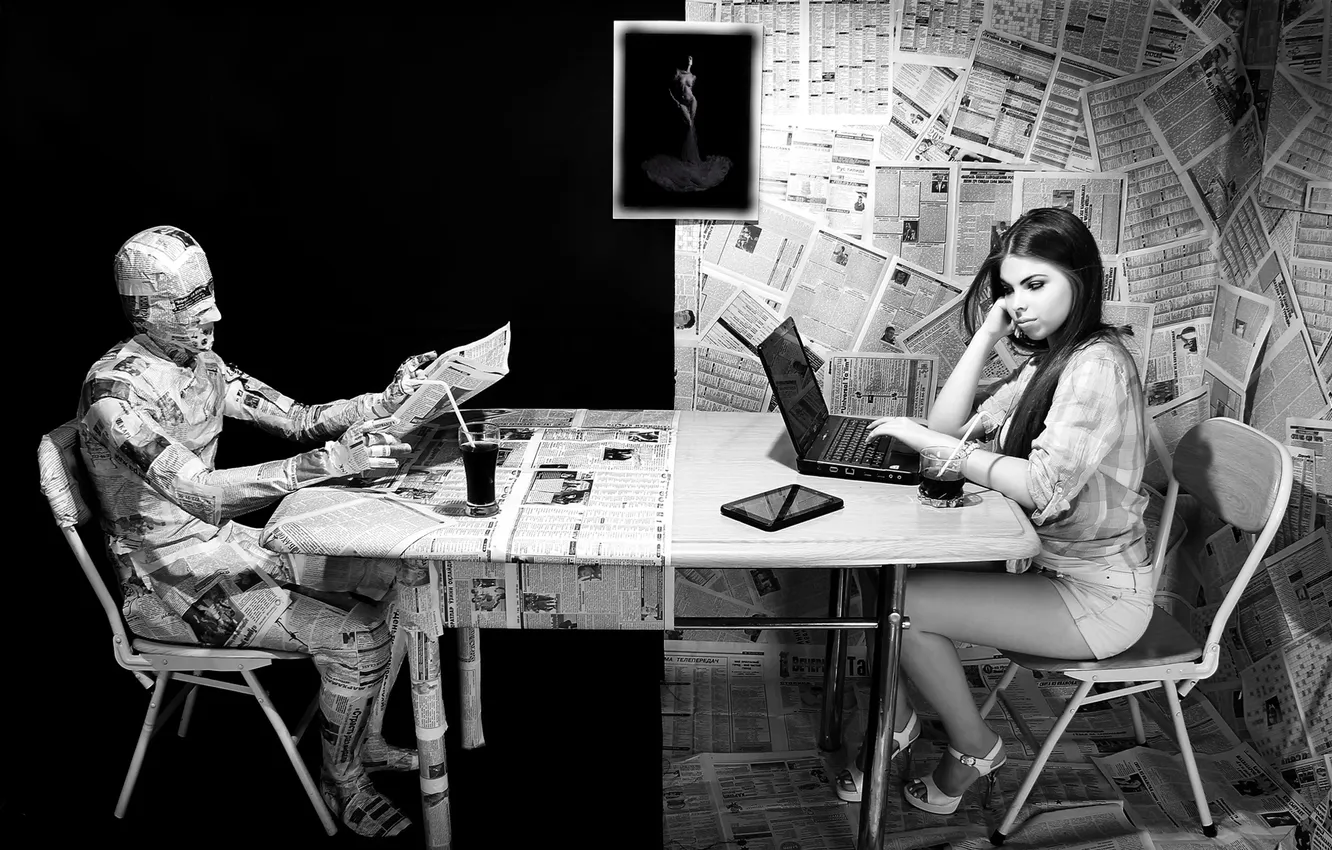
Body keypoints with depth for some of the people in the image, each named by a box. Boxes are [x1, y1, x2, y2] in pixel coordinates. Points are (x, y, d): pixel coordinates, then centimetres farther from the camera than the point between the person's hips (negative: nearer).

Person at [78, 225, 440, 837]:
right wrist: (330, 463, -45)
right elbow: (200, 493, -37)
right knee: (359, 635, -20)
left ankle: (365, 739, 19)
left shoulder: (201, 363, 3)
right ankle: (341, 781, 6)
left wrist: (386, 401, -9)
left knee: (397, 575, 3)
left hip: (224, 543, 9)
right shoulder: (114, 393, -25)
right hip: (169, 584, -8)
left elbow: (297, 419, 5)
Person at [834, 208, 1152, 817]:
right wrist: (986, 335, -4)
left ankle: (974, 748, 8)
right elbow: (952, 426, 3)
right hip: (1046, 563, 9)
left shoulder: (1097, 366, -21)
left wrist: (928, 440, -26)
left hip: (1097, 596, -9)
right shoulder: (1047, 360, 9)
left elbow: (1041, 487, -30)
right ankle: (896, 724, 13)